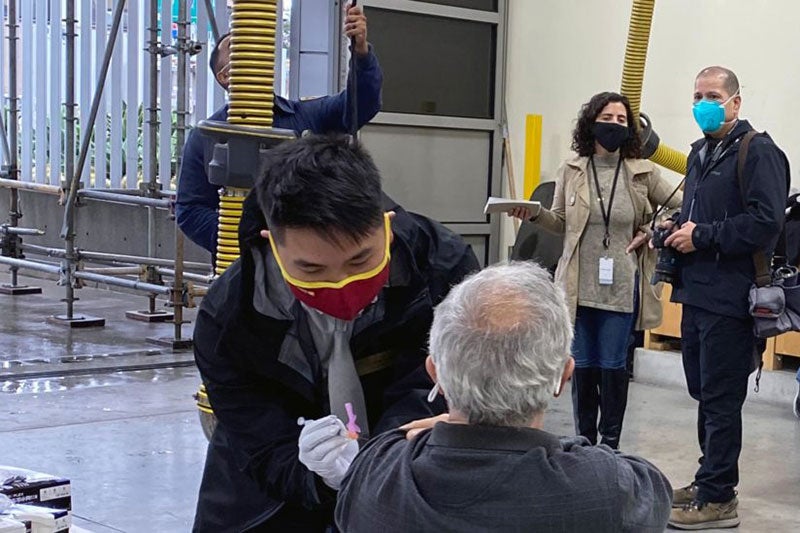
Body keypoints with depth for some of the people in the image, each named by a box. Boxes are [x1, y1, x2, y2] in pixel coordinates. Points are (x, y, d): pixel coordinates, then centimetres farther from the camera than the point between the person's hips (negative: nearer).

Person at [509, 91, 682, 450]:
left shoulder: (643, 174, 0)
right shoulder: (570, 172, 3)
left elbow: (681, 208, 9)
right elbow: (560, 223, 9)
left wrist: (652, 232, -3)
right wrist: (535, 215, -9)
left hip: (621, 287, -1)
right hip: (580, 285, 1)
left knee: (613, 365, 3)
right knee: (582, 364, 8)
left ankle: (610, 442, 16)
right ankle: (584, 440, 21)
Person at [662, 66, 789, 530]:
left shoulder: (758, 152, -10)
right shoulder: (701, 153, 18)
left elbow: (765, 223, -21)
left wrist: (701, 236, -17)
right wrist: (676, 228, 8)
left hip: (729, 299, -9)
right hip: (697, 294, 9)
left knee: (721, 399, -3)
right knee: (703, 392, 16)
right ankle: (709, 480, 28)